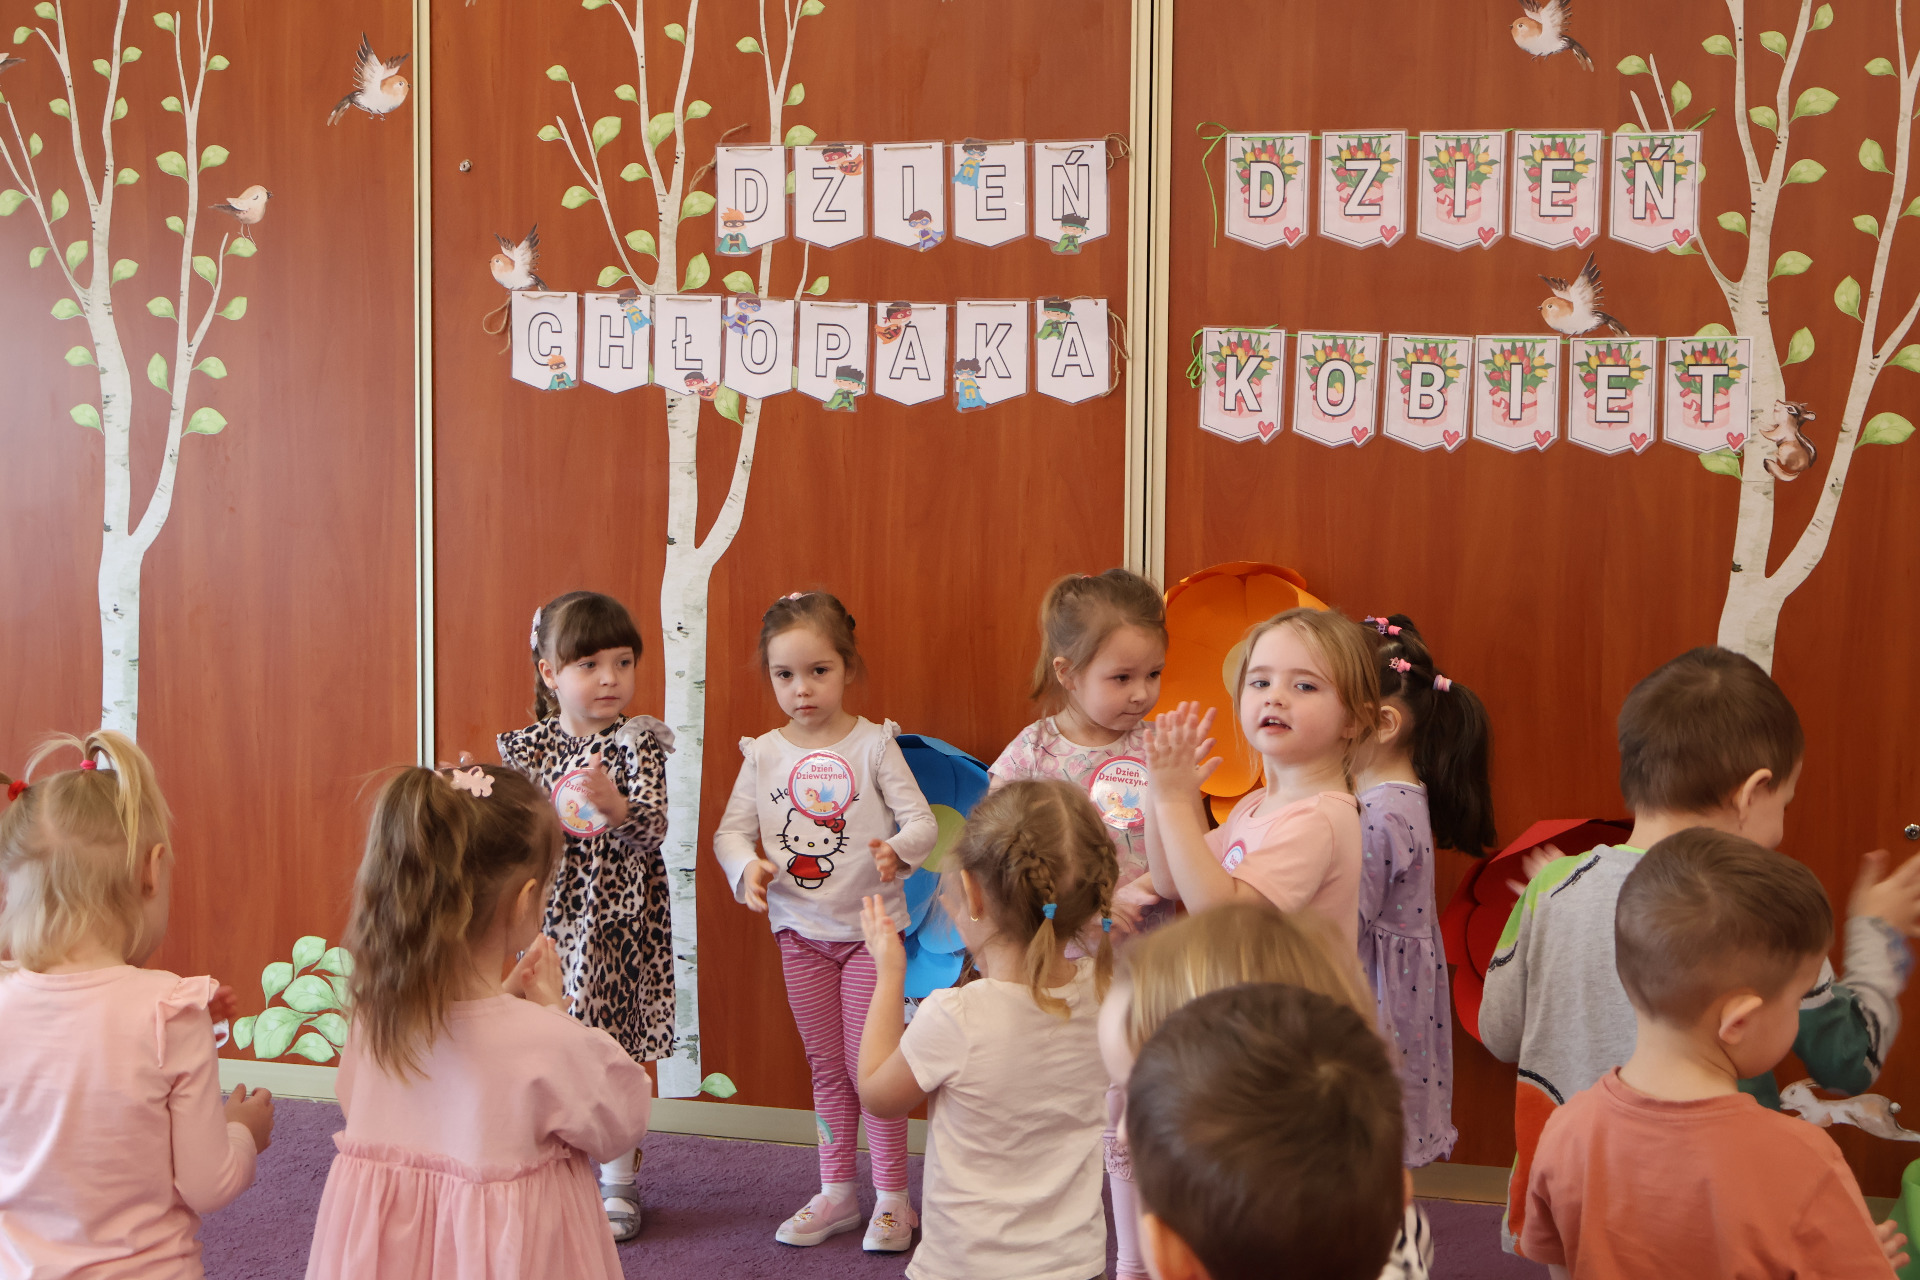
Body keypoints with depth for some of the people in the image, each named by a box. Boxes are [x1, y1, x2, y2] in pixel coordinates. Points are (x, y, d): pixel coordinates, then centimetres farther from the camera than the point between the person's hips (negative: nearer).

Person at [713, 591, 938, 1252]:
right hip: (801, 932, 3)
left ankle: (892, 1197, 14)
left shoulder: (873, 744, -9)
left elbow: (922, 819, -12)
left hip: (870, 928, -3)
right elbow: (730, 829, 2)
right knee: (825, 1065, 14)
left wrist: (899, 850, -33)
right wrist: (747, 867, -19)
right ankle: (836, 1192, 27)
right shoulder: (764, 754, -1)